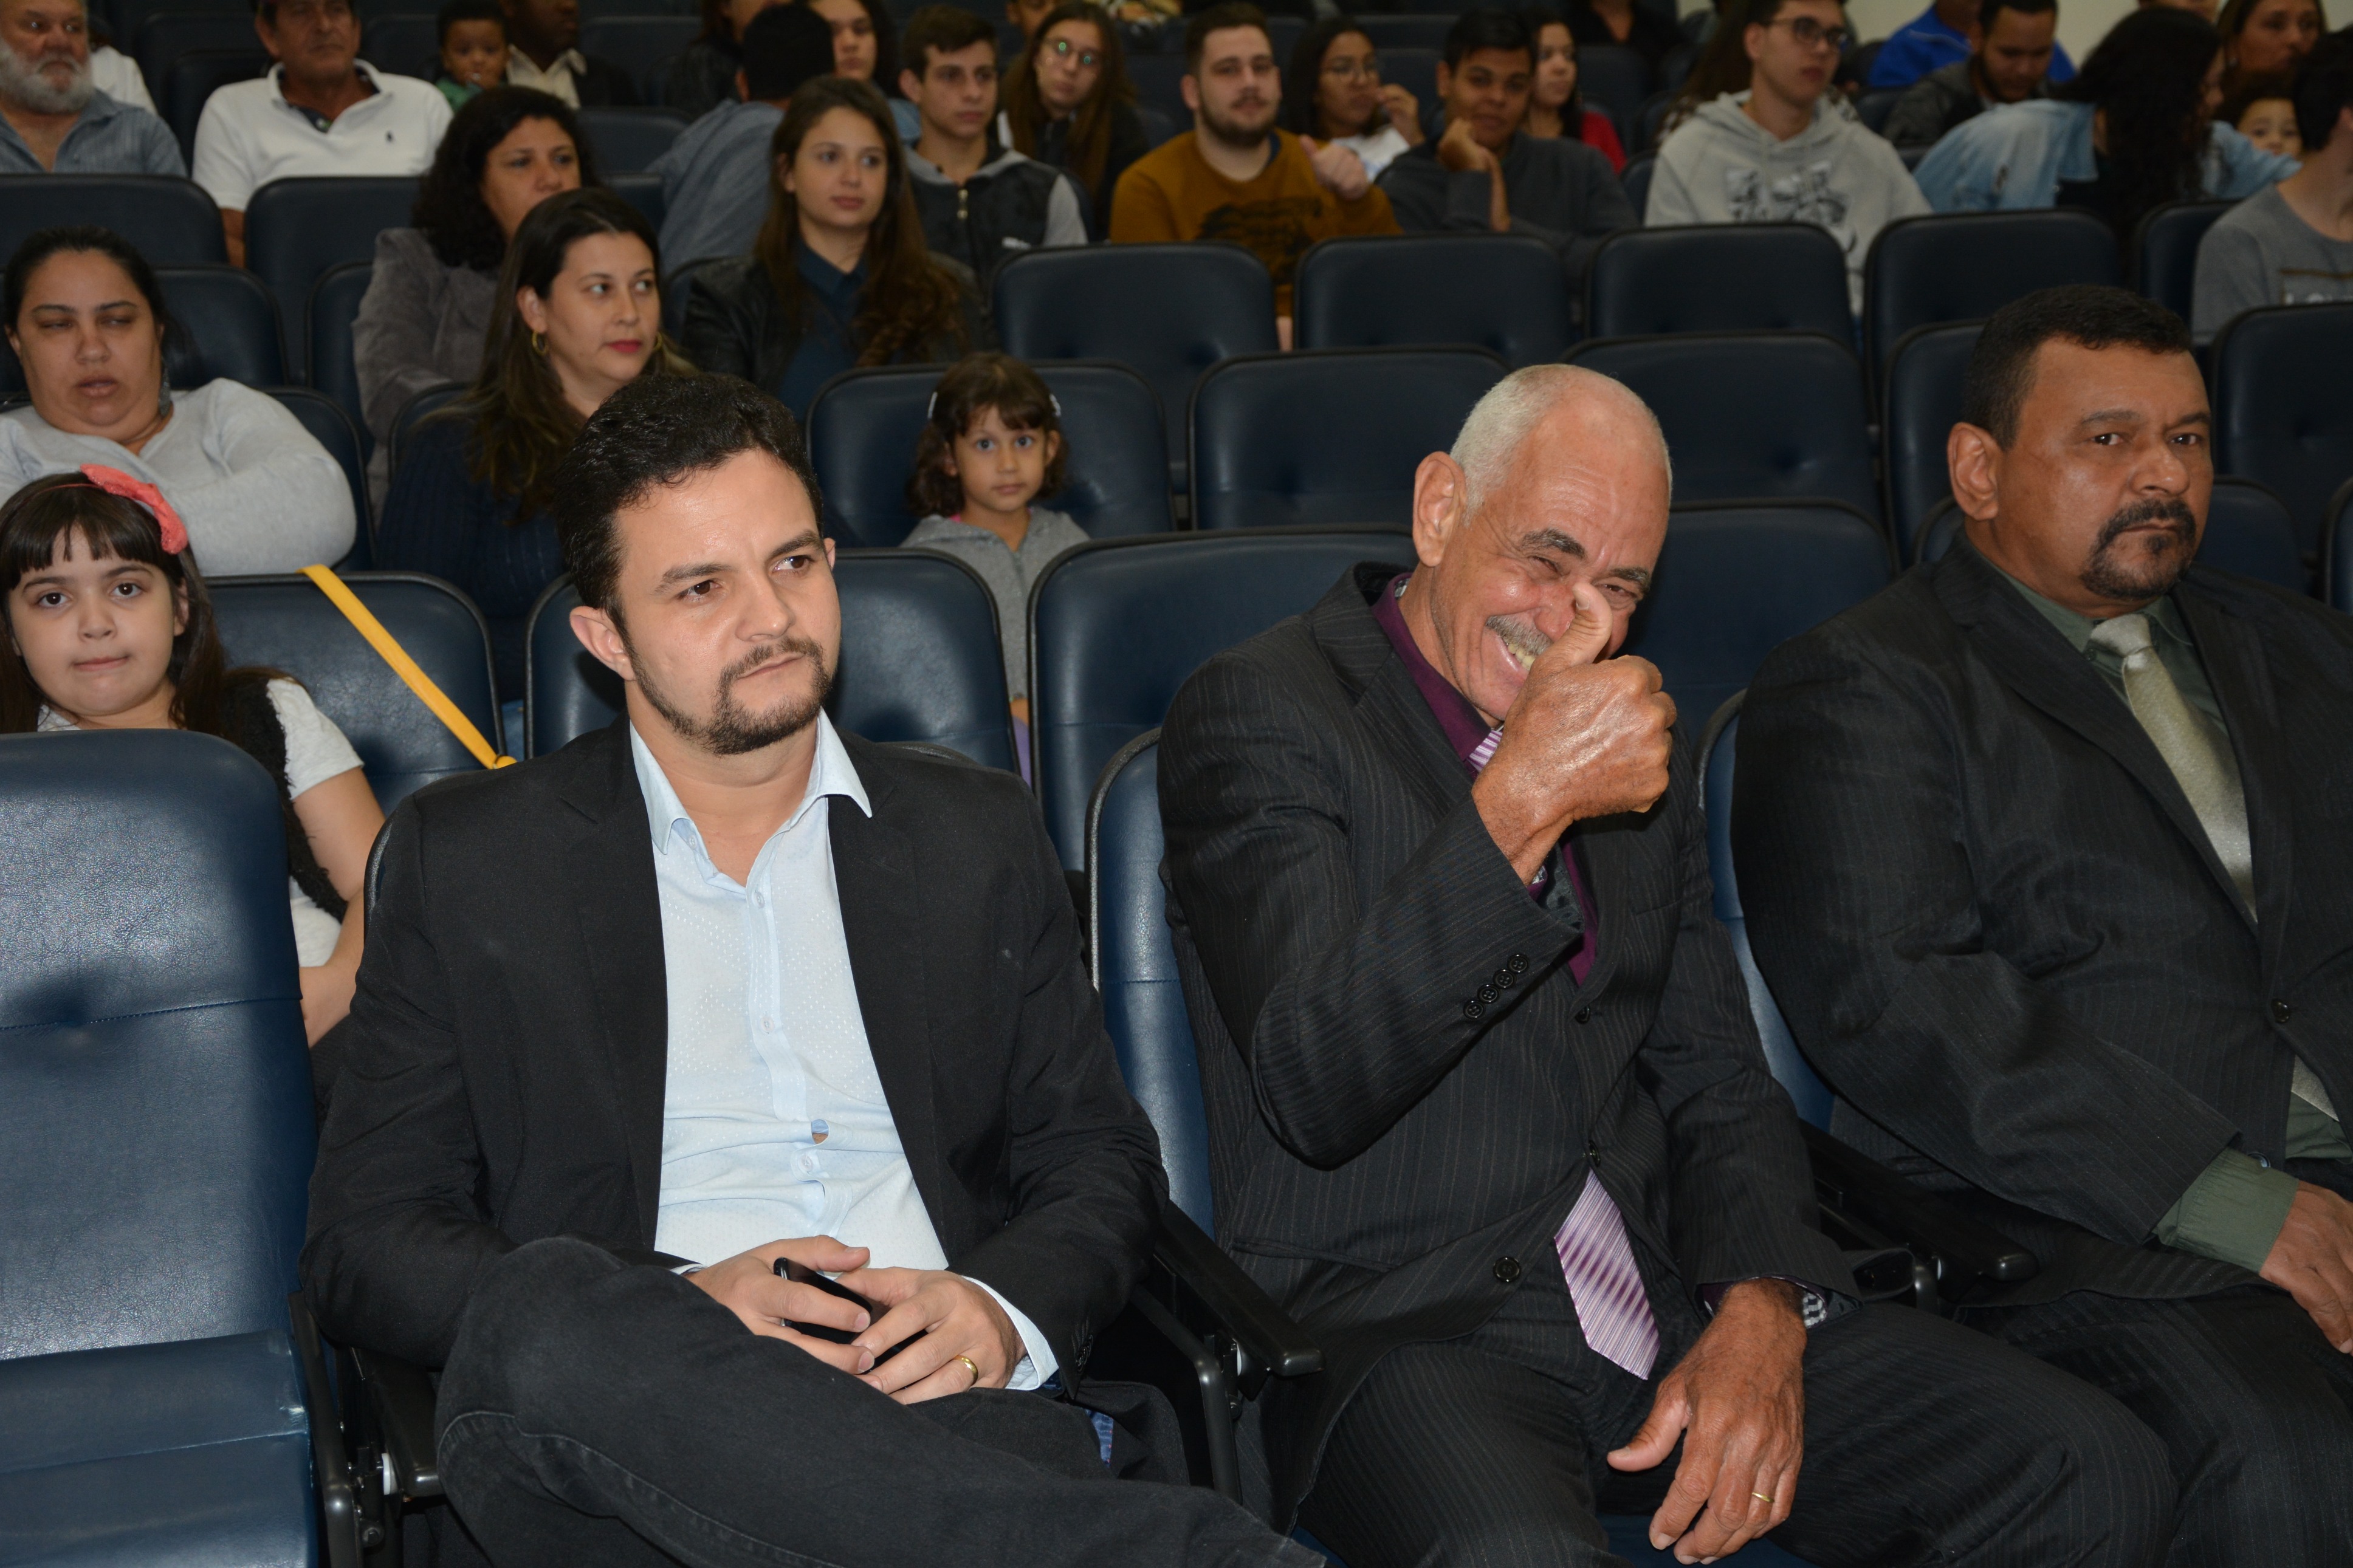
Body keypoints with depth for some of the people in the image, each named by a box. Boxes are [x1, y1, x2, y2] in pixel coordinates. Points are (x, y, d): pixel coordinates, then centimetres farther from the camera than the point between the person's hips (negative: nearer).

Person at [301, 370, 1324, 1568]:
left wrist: (1001, 1311, -6)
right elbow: (361, 1243, 6)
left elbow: (1100, 1158, 20)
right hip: (642, 1435, 2)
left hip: (956, 1417, -2)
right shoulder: (468, 861, 12)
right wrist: (685, 1309, -12)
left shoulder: (977, 835, 20)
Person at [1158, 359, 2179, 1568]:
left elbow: (1716, 1082, 17)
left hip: (1670, 1313, 6)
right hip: (1397, 1323, -6)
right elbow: (1316, 1088, -16)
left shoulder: (1638, 741, 18)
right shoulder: (1257, 711, -4)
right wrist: (1523, 803, -23)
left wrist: (1761, 1307, -3)